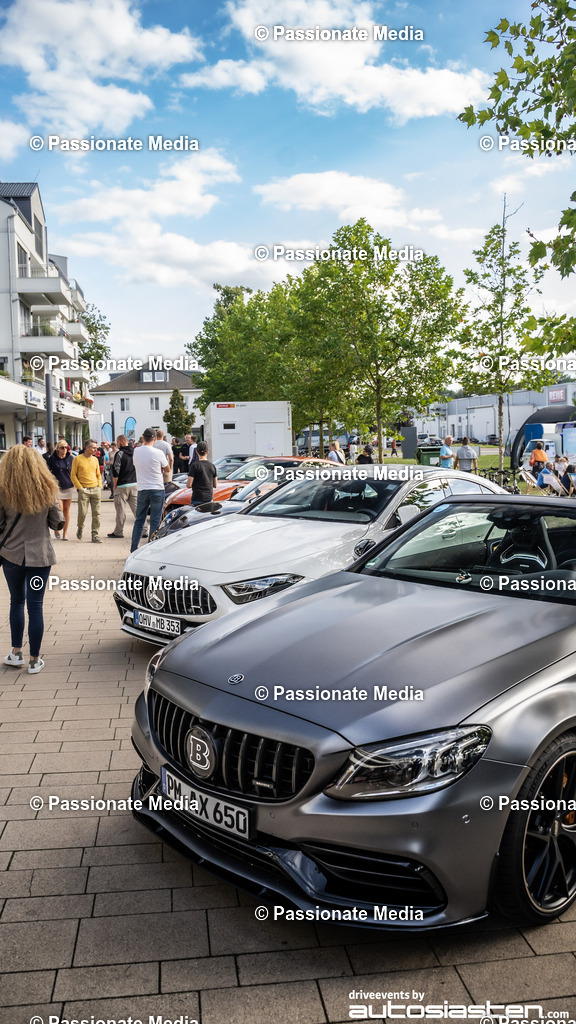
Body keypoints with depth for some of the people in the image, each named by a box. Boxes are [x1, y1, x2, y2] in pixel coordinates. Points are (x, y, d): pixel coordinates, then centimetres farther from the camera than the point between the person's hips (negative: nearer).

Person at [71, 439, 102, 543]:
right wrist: (80, 488, -8)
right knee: (82, 513, -7)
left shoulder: (95, 459, 12)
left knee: (96, 513, -1)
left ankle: (95, 535, 5)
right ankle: (80, 528, 23)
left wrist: (100, 486, 7)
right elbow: (73, 475, -2)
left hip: (95, 489, 4)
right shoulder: (78, 459, -2)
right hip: (84, 490, -4)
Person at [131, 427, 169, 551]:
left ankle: (133, 549, 14)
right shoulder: (158, 453, -10)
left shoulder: (136, 451, 1)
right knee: (155, 521, 2)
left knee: (139, 520, 12)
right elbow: (167, 469, 4)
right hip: (157, 489, -3)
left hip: (142, 489, 3)